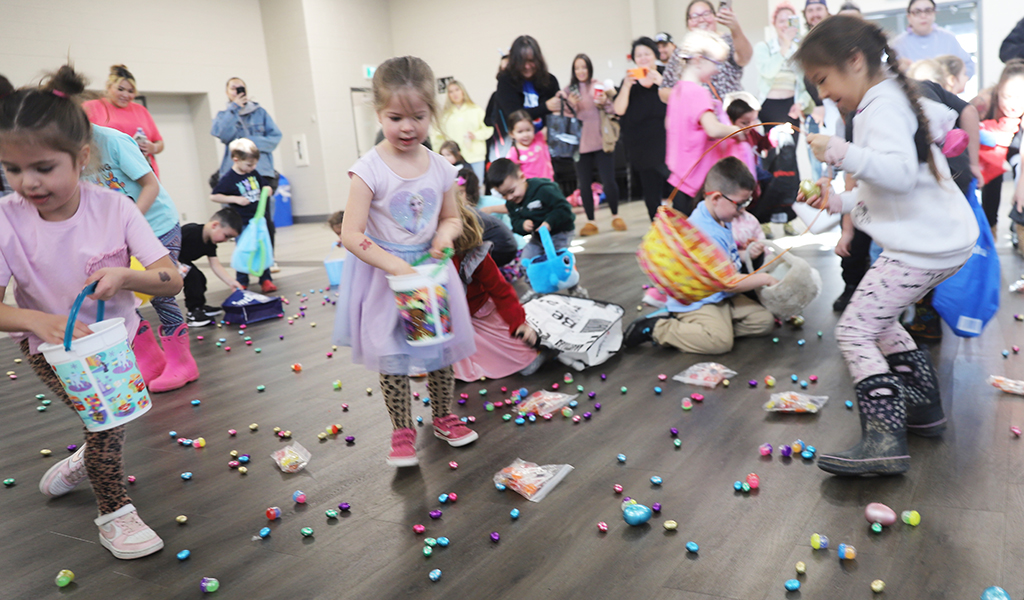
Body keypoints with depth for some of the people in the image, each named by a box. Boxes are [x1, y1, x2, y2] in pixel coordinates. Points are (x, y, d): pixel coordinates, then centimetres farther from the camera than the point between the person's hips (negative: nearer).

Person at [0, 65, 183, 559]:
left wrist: (124, 276, -38)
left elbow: (171, 280, -19)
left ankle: (86, 459, 47)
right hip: (50, 344, -2)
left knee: (107, 417, 9)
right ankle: (114, 513, 6)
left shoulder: (113, 208, -19)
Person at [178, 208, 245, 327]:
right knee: (192, 275, -23)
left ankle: (198, 307, 34)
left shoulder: (210, 245, 0)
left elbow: (216, 265, -2)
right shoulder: (191, 231, -28)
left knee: (200, 279, 14)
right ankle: (194, 312, -14)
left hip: (182, 262, 10)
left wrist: (231, 282, -12)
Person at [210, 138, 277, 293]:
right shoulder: (228, 179, -11)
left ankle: (266, 280, 16)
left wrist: (266, 190, -7)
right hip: (242, 223, -5)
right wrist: (235, 199, -19)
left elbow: (266, 186, 18)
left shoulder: (254, 173, 4)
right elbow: (214, 196, -11)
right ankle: (241, 283, 14)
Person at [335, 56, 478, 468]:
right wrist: (396, 266, -28)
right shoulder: (370, 170, -17)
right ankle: (402, 432, 22)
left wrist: (445, 233, -12)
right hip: (383, 276, -4)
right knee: (392, 355, 4)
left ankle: (443, 417, 36)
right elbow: (351, 235, -20)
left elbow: (452, 218, 12)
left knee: (442, 344, 14)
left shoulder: (440, 168, -3)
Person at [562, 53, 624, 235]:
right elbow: (565, 118, 7)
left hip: (601, 142, -1)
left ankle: (615, 217, 15)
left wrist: (605, 102, -13)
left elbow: (614, 110, 7)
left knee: (609, 181, -4)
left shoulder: (599, 87, 6)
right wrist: (571, 106, -11)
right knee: (584, 185, 1)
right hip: (580, 144, 1)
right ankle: (590, 222, 12)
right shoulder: (569, 90, 8)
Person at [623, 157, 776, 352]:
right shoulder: (705, 234, -26)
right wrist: (764, 278, -9)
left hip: (722, 298, 10)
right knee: (720, 341, -30)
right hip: (695, 302, -10)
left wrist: (747, 253, 6)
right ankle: (655, 328, -13)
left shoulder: (721, 219, 5)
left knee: (765, 321, 2)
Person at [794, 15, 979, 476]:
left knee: (854, 329, -13)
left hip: (922, 246, -11)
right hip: (942, 240, 11)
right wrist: (839, 201, 14)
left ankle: (884, 439, -18)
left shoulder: (882, 106, -12)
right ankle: (924, 407, 29)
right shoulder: (890, 101, 21)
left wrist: (843, 153, -37)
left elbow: (901, 172, -30)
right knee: (879, 319, 23)